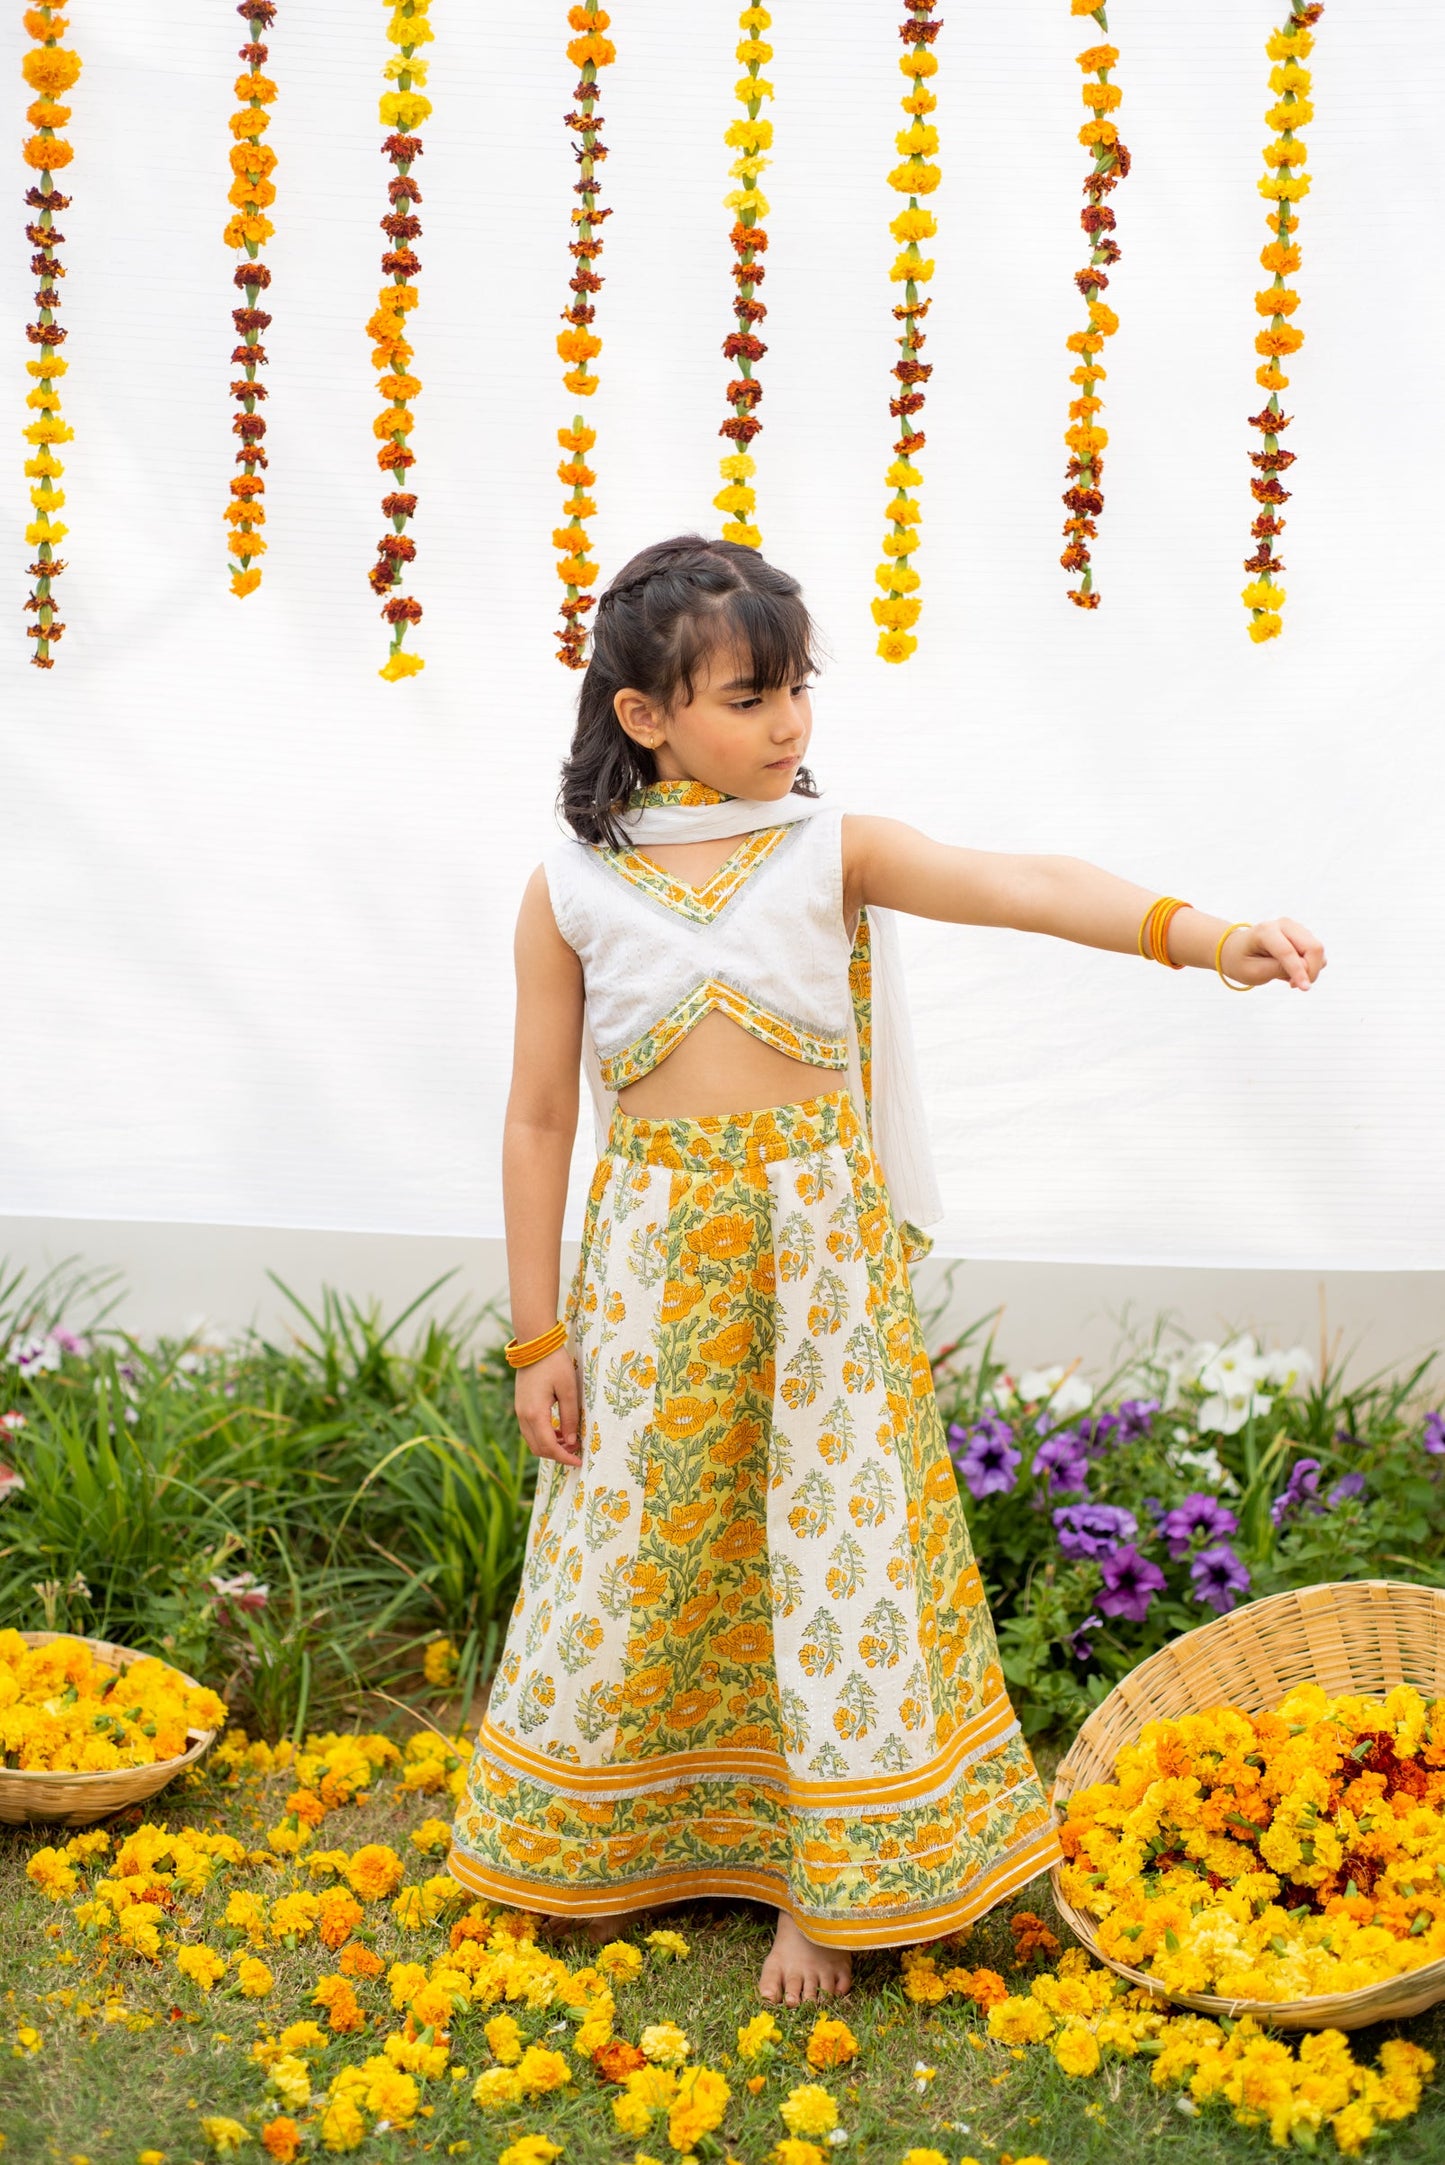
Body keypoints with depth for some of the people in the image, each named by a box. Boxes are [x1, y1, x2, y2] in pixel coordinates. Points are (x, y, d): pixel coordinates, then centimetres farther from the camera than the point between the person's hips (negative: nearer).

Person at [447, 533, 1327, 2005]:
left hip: (822, 1239, 0)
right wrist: (537, 1339, 2)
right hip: (654, 1251, 0)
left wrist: (1198, 932, -35)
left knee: (839, 1536, 4)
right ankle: (584, 1843, 33)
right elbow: (539, 1117, 2)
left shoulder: (830, 849, -1)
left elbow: (1018, 884, -17)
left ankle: (829, 1885, 21)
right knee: (629, 1547, 9)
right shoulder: (572, 891, -1)